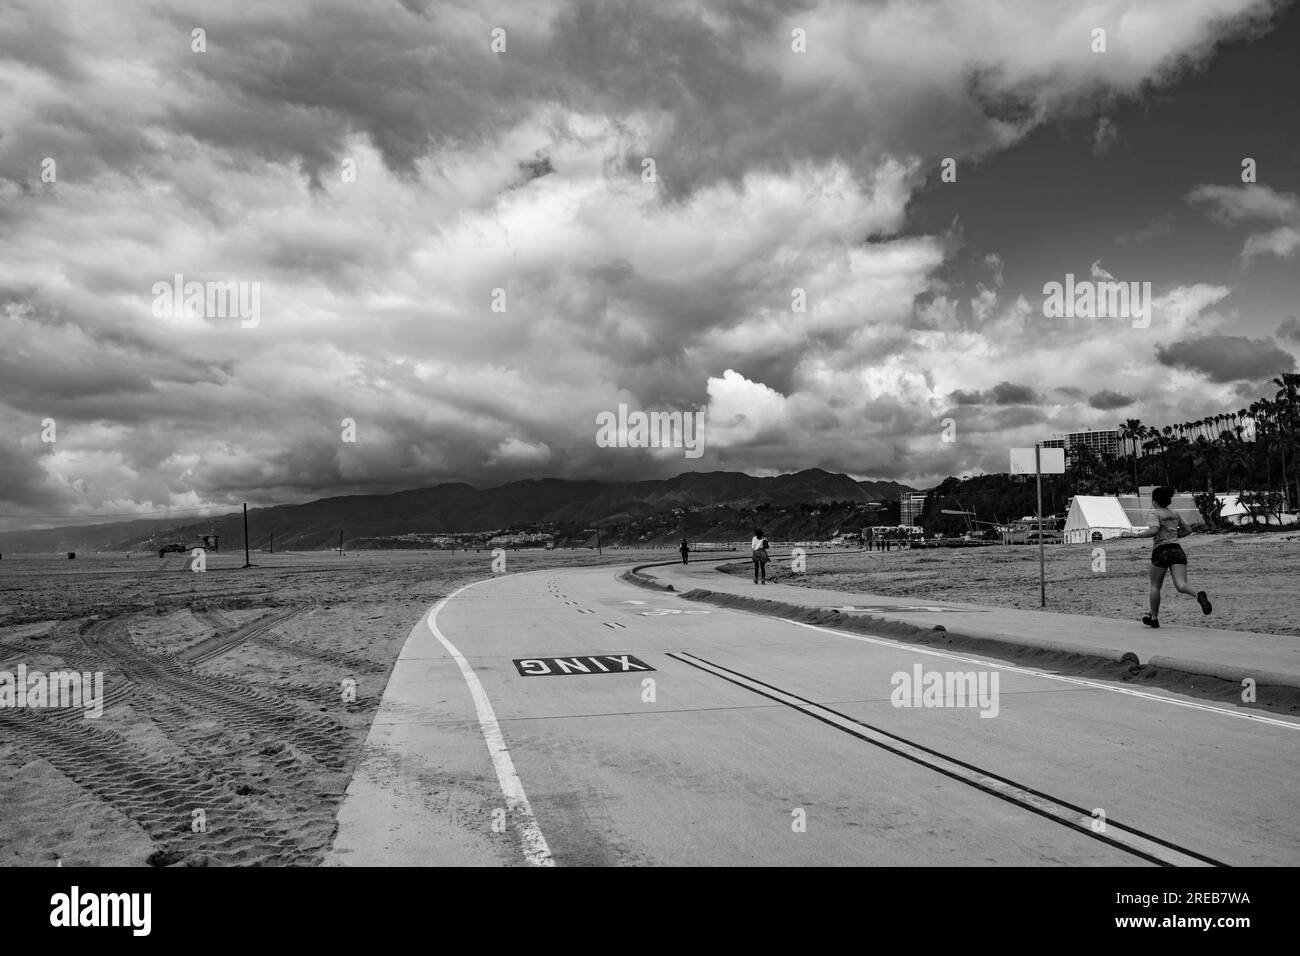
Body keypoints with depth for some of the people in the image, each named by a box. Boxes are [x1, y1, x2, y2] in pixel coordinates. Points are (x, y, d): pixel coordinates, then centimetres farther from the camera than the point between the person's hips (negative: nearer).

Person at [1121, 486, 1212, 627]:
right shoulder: (1175, 513, 16)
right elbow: (1188, 530, 23)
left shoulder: (1154, 513, -3)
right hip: (1177, 549, 5)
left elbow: (1154, 530, -20)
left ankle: (1154, 619, 18)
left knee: (1155, 587, 11)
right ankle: (1198, 595, -37)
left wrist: (1134, 535, -17)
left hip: (1161, 551, -4)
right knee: (1181, 585, -6)